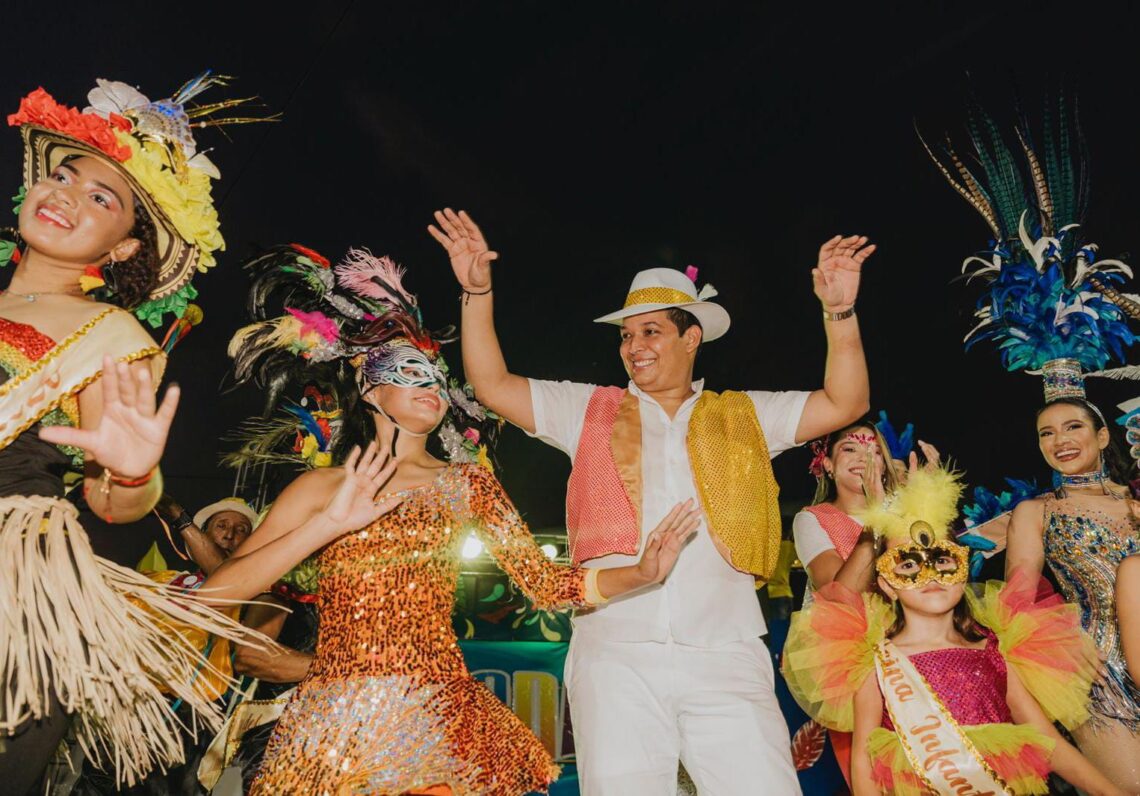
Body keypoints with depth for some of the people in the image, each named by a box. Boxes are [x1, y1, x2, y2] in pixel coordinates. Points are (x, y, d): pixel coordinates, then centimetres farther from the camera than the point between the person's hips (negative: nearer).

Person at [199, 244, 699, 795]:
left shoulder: (466, 482, 6)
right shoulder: (322, 487, 2)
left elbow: (543, 581, 3)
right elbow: (215, 593, -7)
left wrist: (644, 572, -10)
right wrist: (328, 524, -19)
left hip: (444, 717, 1)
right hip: (334, 724, -1)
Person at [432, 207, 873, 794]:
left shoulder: (744, 416, 14)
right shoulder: (591, 411, 13)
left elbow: (845, 404, 9)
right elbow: (492, 384, 10)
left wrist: (840, 311, -3)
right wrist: (477, 291, 2)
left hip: (726, 658, 0)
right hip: (616, 655, 0)